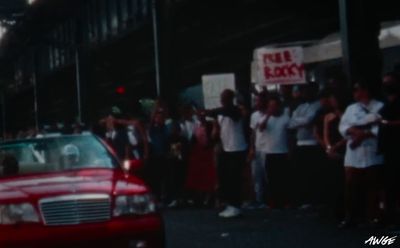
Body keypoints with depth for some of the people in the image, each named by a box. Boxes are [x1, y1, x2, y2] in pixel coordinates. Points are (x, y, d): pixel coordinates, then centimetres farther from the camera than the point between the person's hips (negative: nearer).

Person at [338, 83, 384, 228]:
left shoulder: (380, 107, 2)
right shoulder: (350, 109, 18)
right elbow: (343, 126, 8)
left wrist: (365, 133, -16)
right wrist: (353, 131, -12)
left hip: (373, 156, -4)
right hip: (353, 156, 4)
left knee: (373, 188, 2)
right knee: (351, 188, 3)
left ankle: (373, 217, 10)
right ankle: (350, 217, 11)